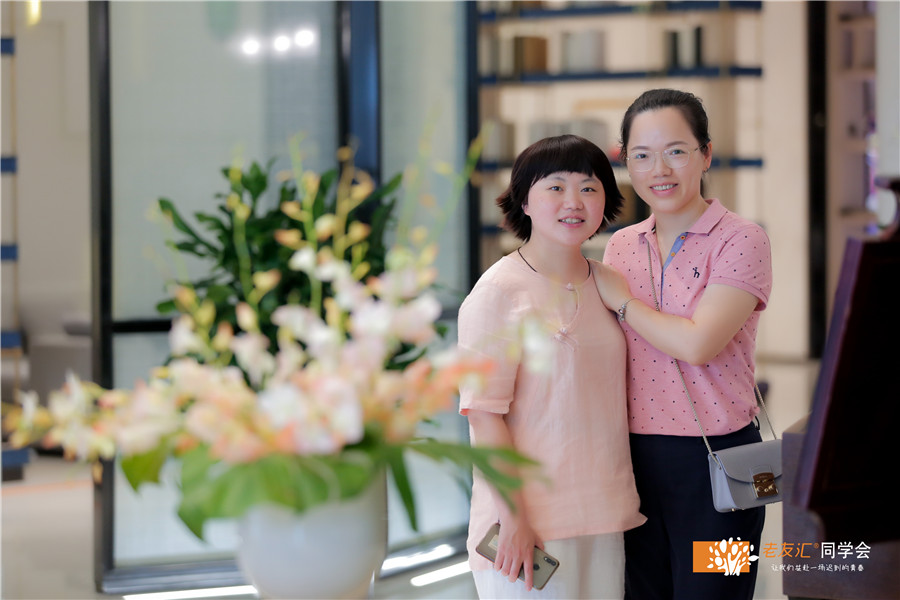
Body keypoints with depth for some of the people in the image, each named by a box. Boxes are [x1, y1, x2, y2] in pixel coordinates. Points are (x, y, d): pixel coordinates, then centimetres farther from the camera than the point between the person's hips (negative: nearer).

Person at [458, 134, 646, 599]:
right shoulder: (499, 292, -10)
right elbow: (484, 412, -14)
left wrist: (623, 502, 12)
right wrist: (512, 516, -18)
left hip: (605, 518, 6)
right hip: (532, 518, -6)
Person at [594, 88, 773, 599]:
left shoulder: (740, 240, -8)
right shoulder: (621, 246, 9)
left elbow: (696, 344, -21)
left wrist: (622, 300, -7)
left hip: (715, 460, -5)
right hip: (637, 457, 5)